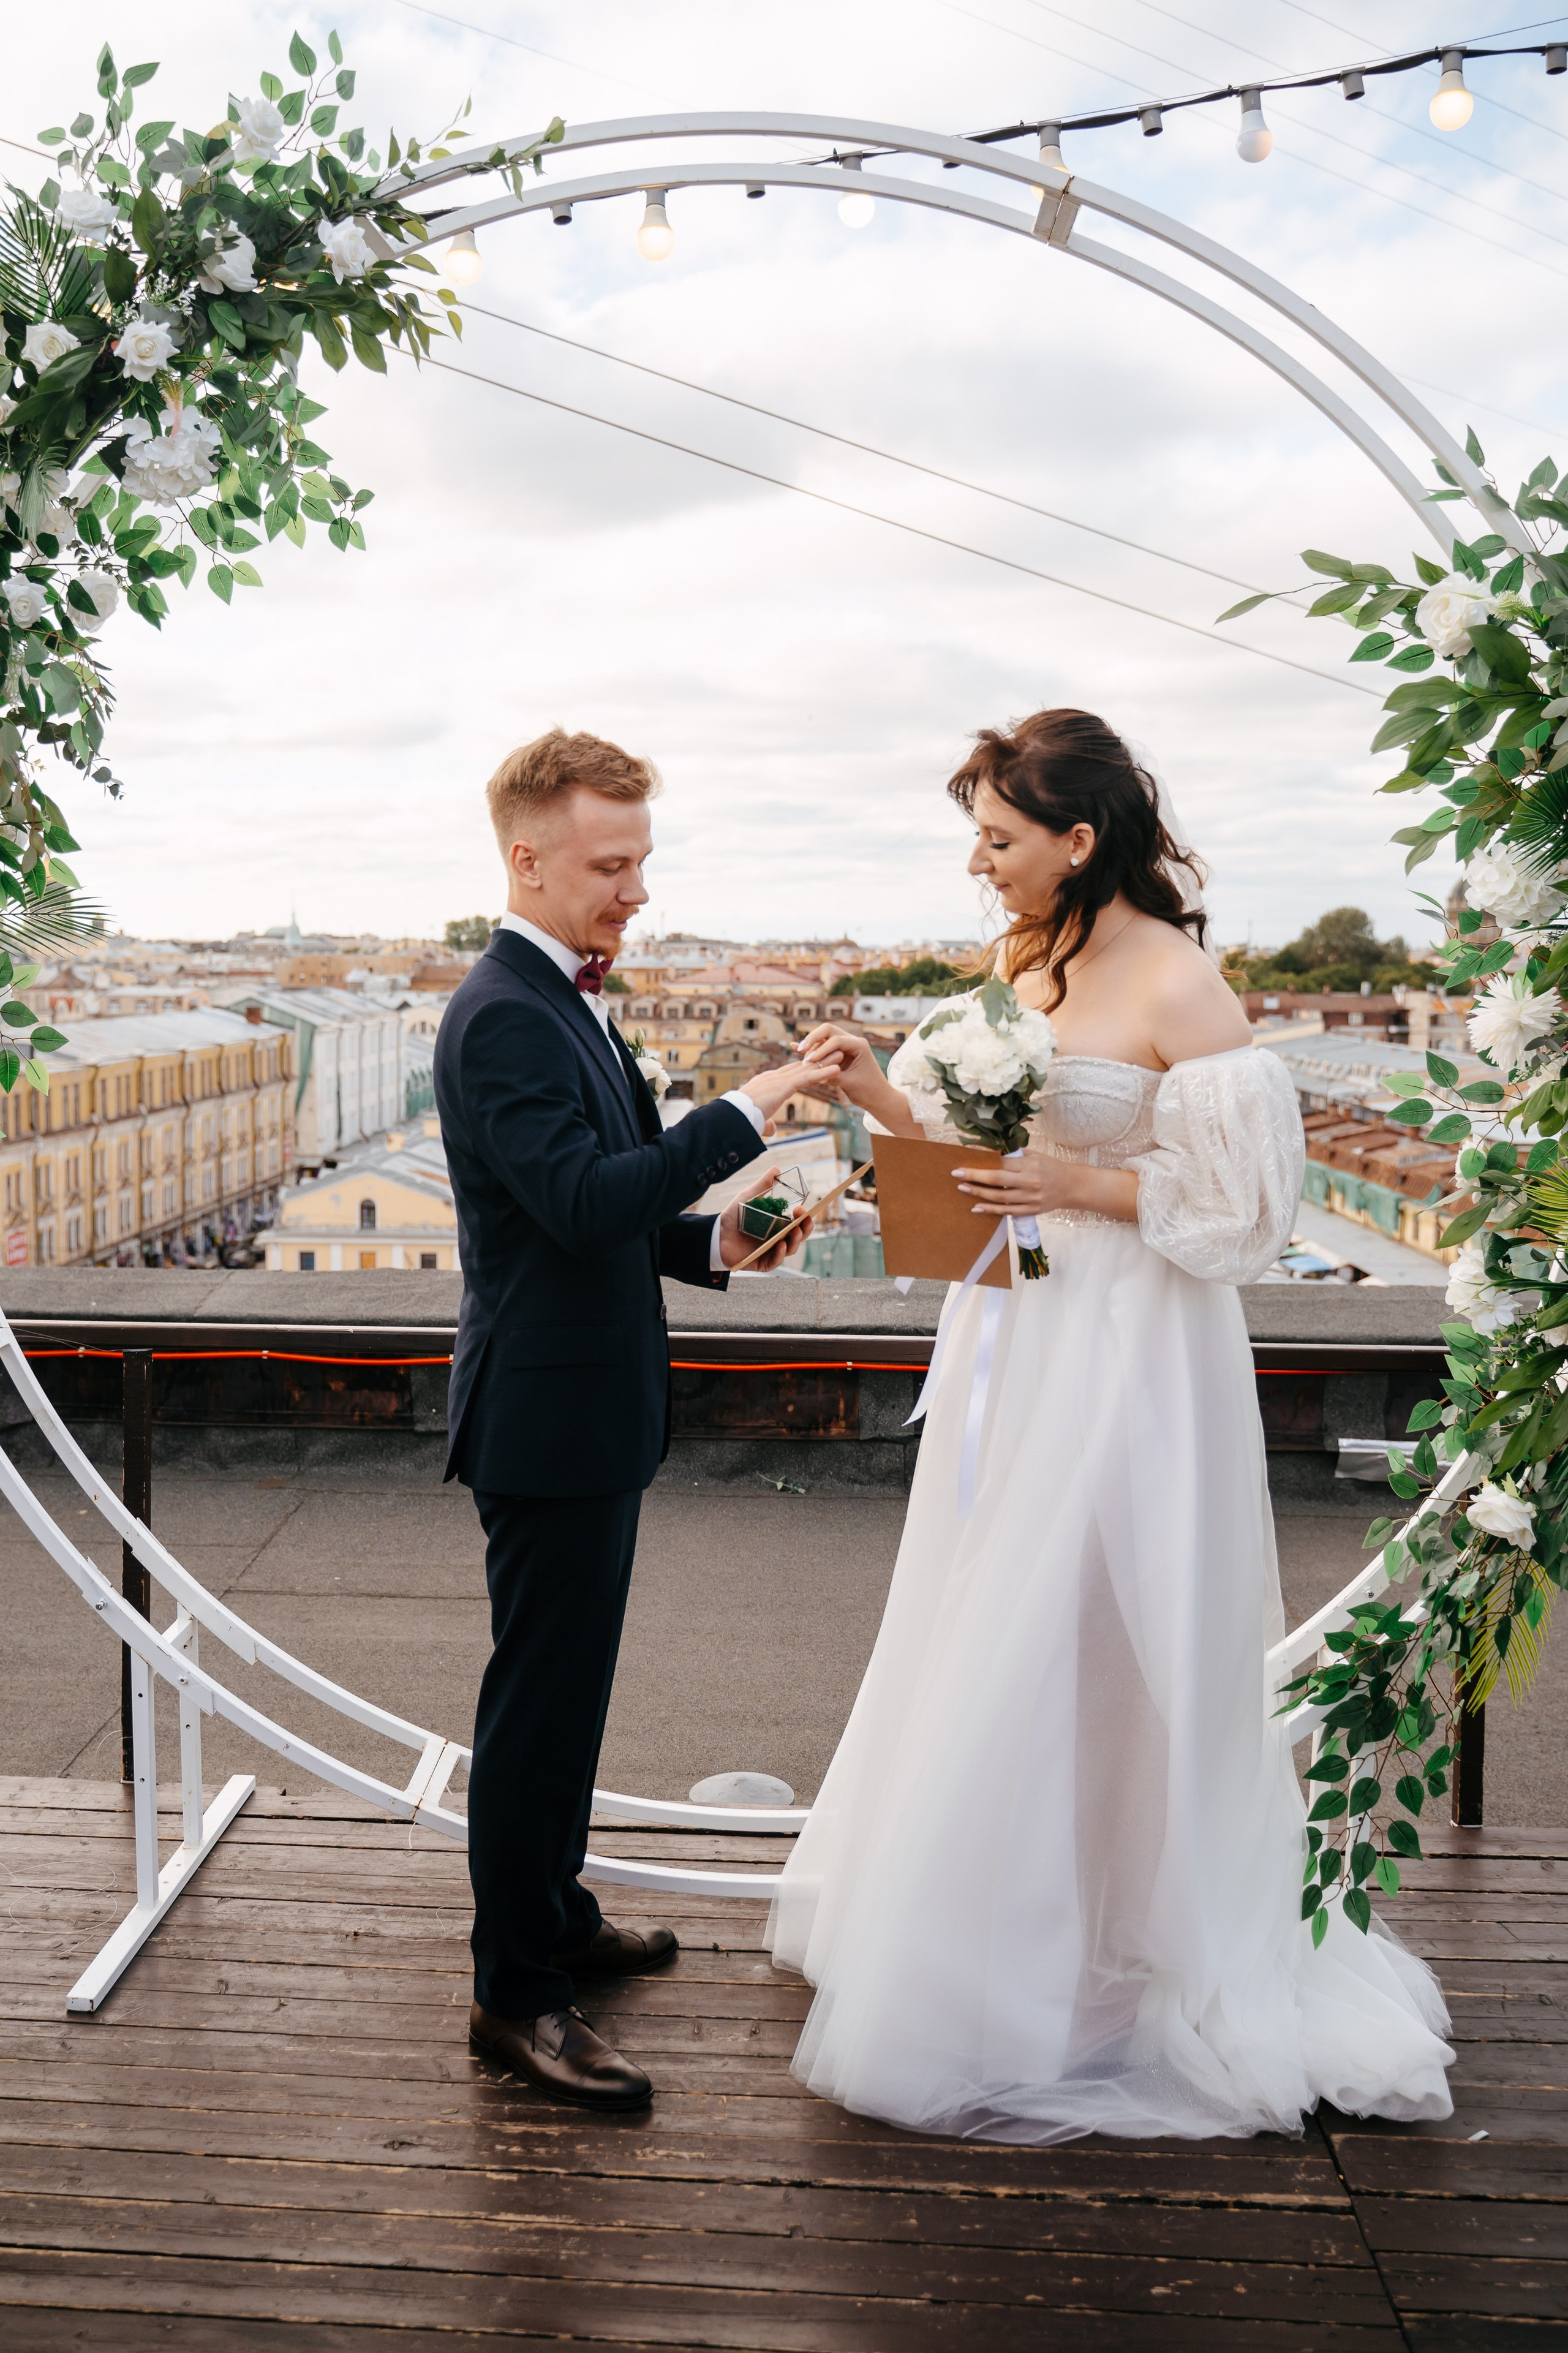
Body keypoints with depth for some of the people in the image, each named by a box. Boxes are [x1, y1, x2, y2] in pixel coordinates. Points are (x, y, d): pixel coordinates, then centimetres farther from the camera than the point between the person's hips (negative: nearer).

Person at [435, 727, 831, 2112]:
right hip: (548, 1416, -10)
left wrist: (711, 1244, 3)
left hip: (593, 1412, 10)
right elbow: (583, 1197, -30)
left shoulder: (567, 1004, 13)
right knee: (540, 1700, 1)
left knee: (569, 1688, 21)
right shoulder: (504, 1018, -19)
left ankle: (557, 1915, 38)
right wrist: (742, 1118, -28)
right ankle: (517, 1993, 14)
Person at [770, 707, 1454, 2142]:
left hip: (1123, 1354, -8)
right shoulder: (1030, 962, 7)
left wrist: (1078, 1188, -21)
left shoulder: (1179, 990, -16)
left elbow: (1248, 1199, -15)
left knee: (1079, 1657, 2)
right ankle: (982, 1910, 37)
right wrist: (879, 1091, -5)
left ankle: (1106, 1957, 23)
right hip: (1018, 1338, 8)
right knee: (988, 1637, 17)